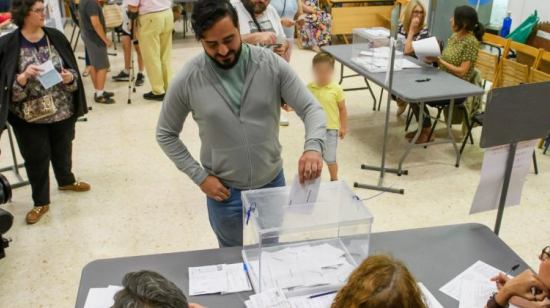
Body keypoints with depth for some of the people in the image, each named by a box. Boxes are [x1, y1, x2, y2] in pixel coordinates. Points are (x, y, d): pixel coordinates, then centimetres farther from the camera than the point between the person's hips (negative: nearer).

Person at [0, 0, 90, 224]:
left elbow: (73, 70, 3)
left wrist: (70, 78, -19)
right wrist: (23, 77, -28)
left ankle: (66, 181, 50)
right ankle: (41, 203, 26)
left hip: (63, 111, 3)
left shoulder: (56, 37, -4)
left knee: (63, 149, 23)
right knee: (36, 157, 8)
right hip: (29, 117, -3)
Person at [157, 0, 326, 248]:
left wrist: (313, 146, -35)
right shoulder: (188, 79, -14)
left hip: (272, 183, 1)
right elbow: (166, 134, -2)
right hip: (224, 191, -1)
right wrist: (199, 176, -9)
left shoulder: (272, 65, -14)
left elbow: (311, 108, -14)